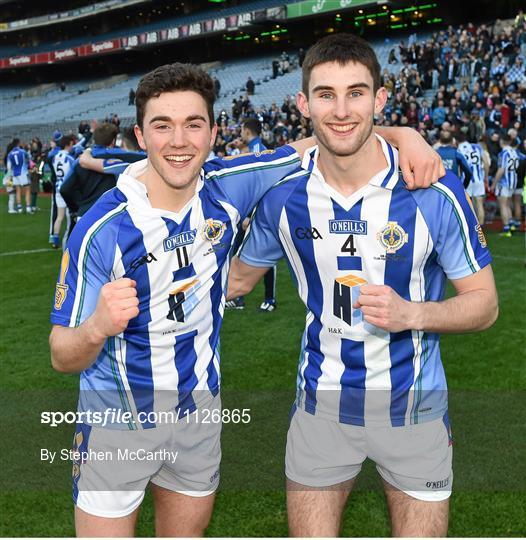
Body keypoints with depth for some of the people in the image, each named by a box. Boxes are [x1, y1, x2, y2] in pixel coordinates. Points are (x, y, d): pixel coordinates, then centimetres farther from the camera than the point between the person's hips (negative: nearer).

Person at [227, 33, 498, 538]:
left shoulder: (434, 192, -16)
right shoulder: (283, 195, -8)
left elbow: (484, 302, -8)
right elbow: (237, 278, 9)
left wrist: (410, 313, -26)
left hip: (413, 407, -1)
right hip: (321, 405, 2)